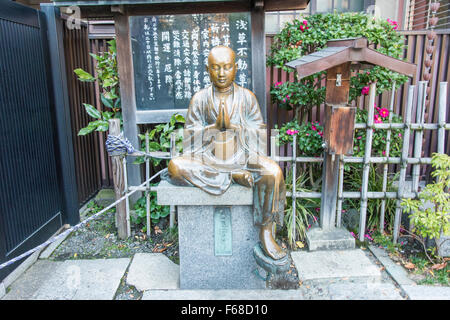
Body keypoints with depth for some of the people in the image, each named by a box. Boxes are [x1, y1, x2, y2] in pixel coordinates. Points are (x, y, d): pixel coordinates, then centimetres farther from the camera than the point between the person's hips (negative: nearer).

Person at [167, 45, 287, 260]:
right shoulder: (200, 99, 7)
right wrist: (215, 126, -14)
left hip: (241, 155, 0)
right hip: (208, 157, 1)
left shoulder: (246, 97, 7)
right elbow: (191, 135, 1)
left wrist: (233, 126, -14)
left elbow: (258, 133, 2)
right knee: (175, 166, -29)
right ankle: (233, 177, -20)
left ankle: (266, 232, -15)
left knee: (273, 172, -30)